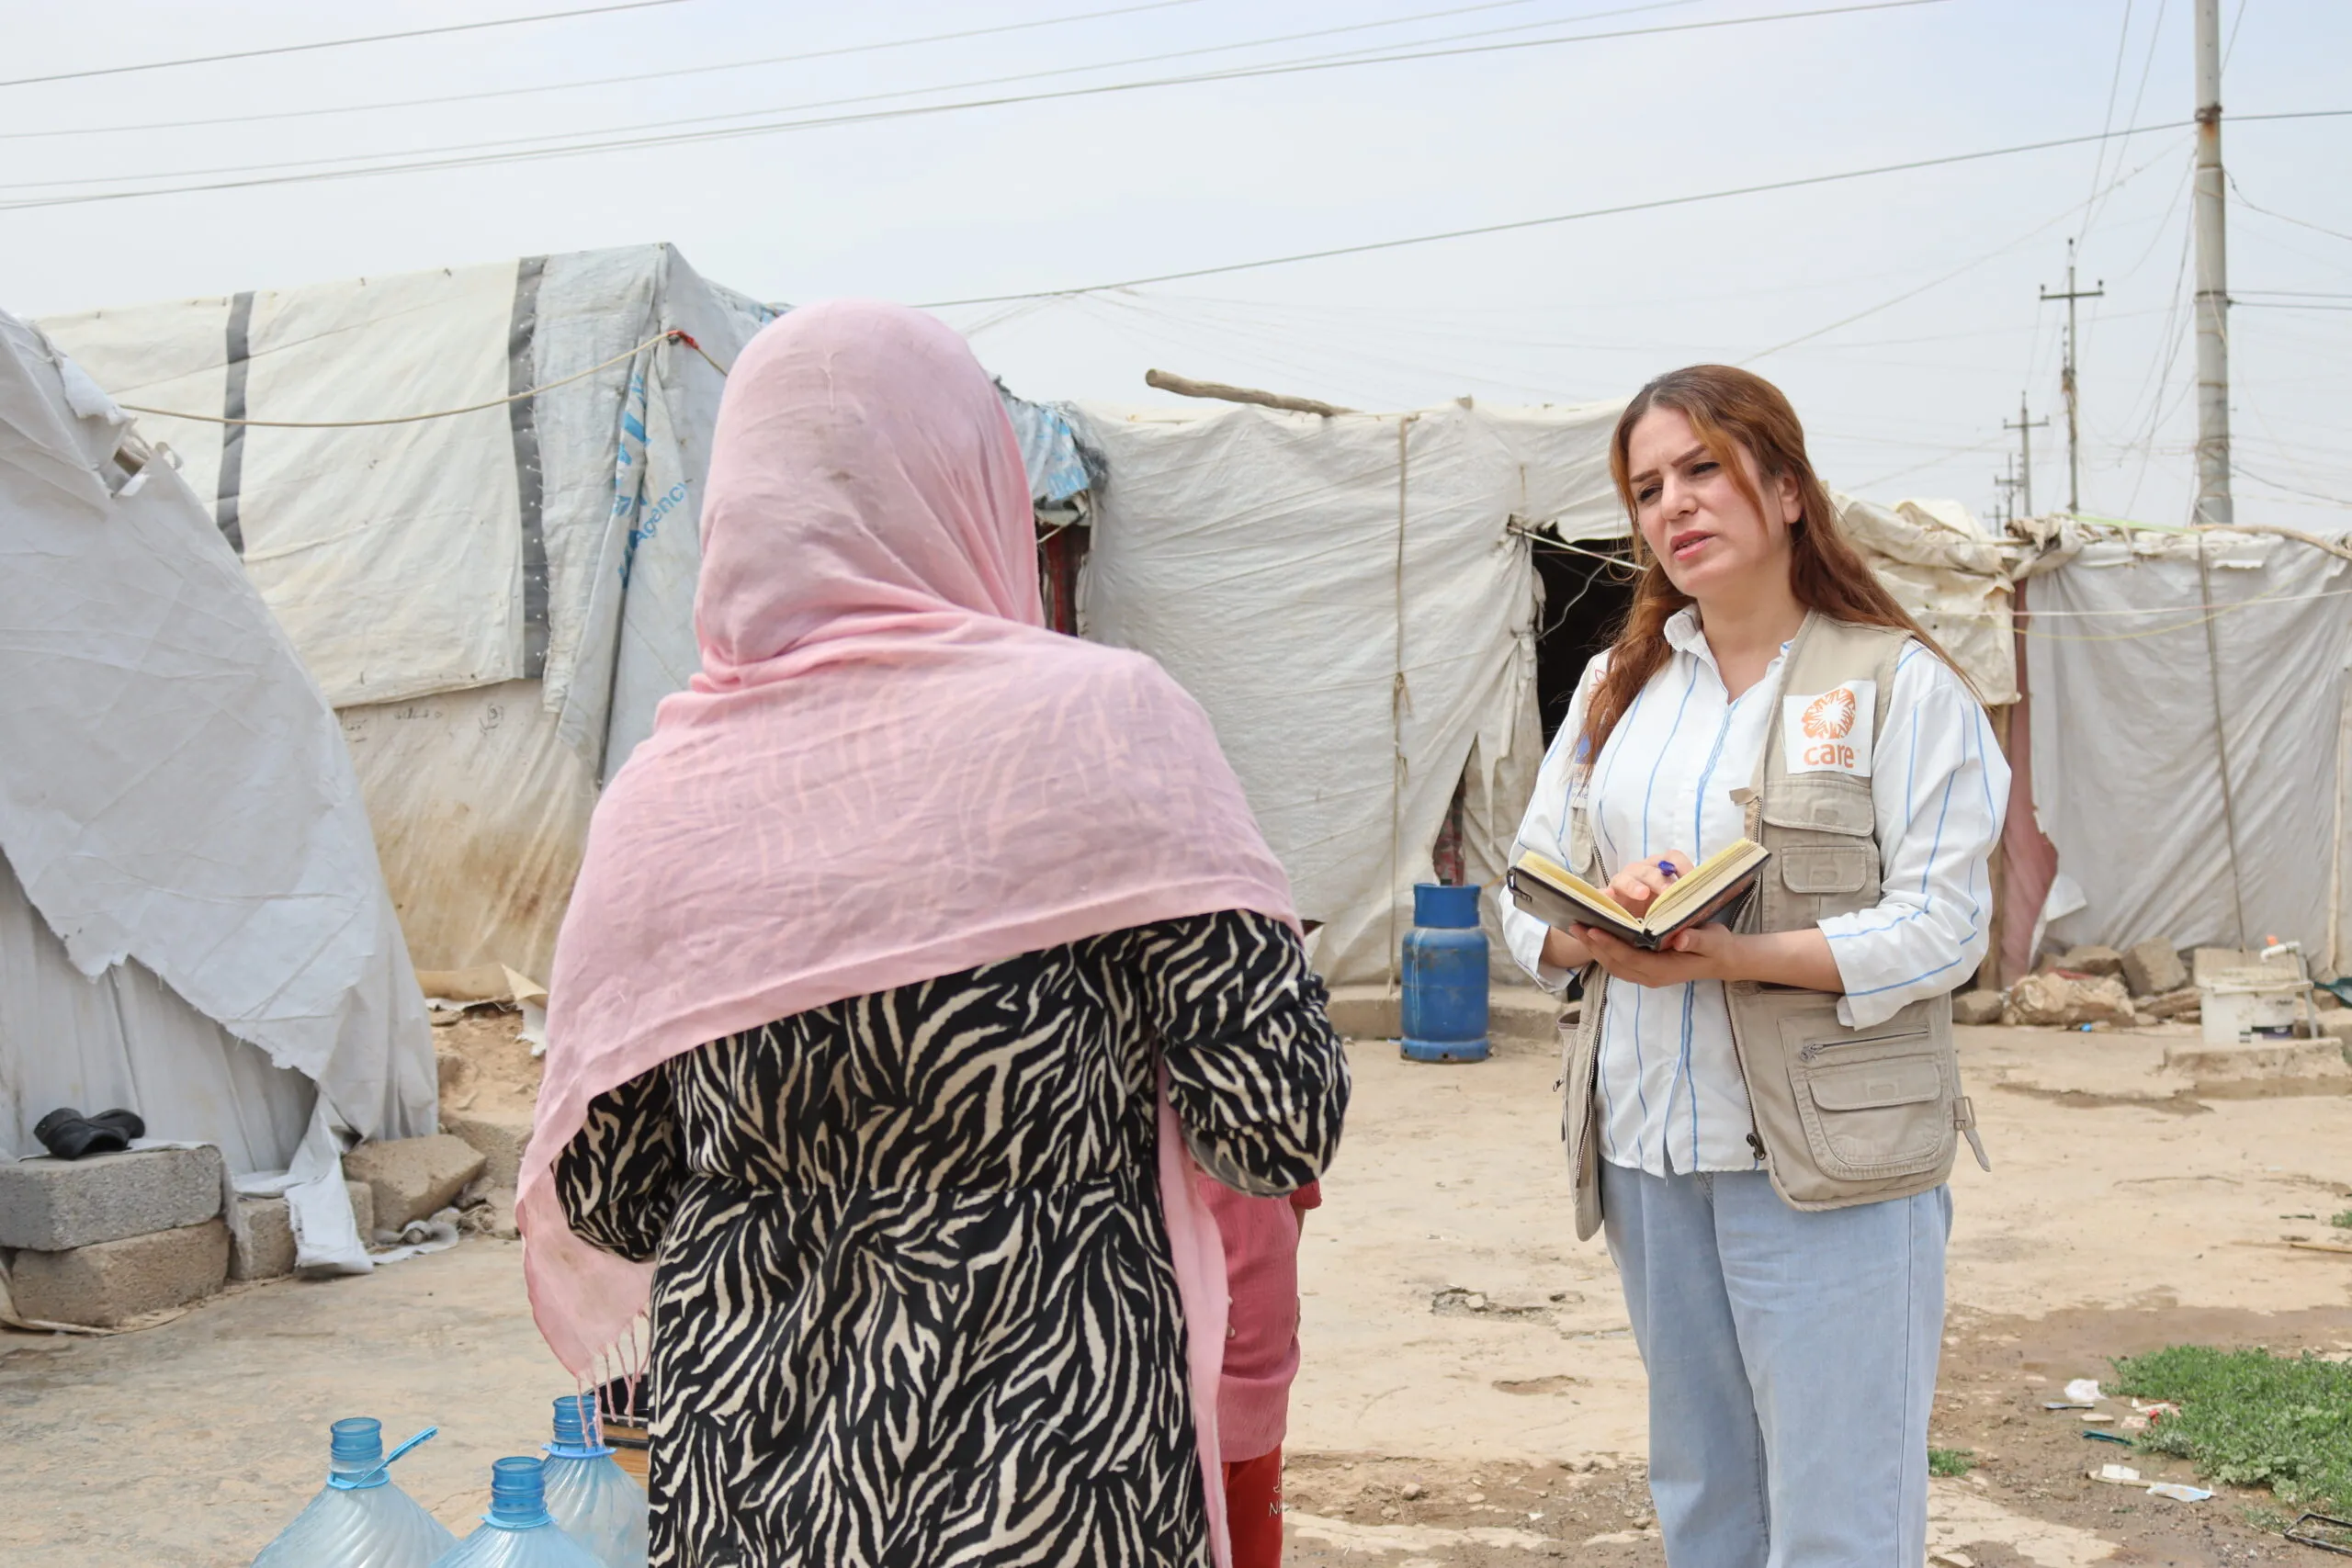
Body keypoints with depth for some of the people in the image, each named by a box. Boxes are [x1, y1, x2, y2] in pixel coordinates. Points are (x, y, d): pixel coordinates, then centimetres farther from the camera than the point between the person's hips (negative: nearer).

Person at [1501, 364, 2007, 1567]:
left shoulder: (1898, 684, -3)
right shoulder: (1616, 688, 14)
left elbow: (1942, 927, -11)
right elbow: (1526, 903, 10)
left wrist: (1729, 955, -23)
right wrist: (1597, 926, -14)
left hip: (1829, 1158, -5)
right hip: (1647, 1153, 5)